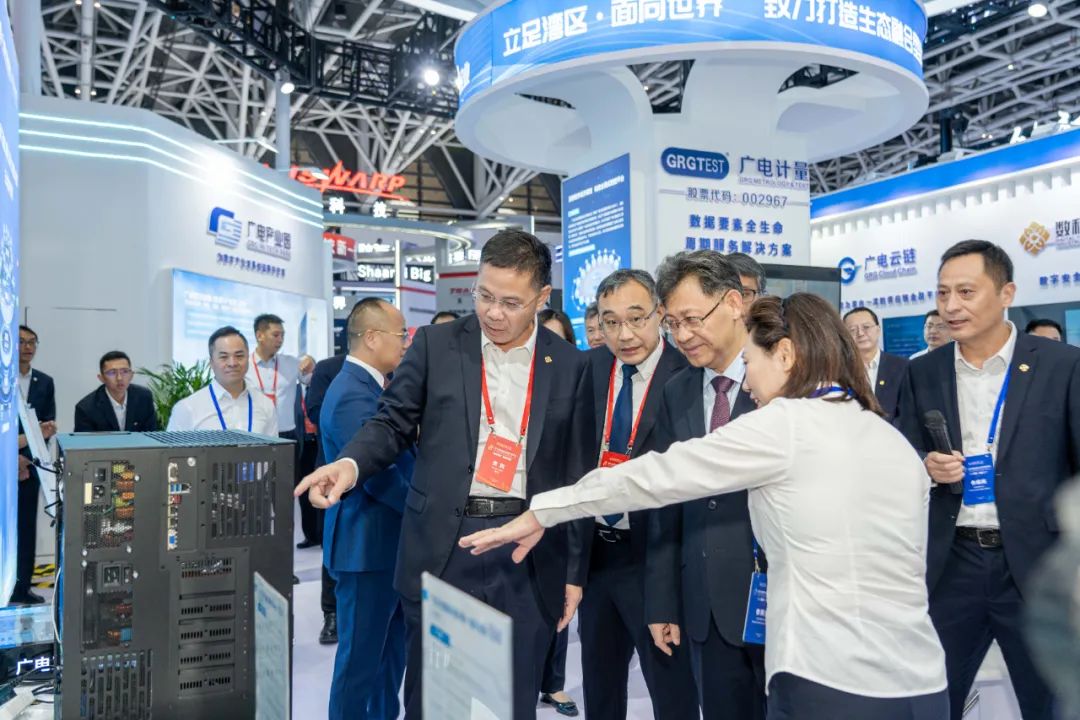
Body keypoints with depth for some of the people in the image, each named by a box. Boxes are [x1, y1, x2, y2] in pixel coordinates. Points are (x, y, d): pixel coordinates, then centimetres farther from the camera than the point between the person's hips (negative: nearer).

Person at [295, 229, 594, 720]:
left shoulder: (570, 366, 3)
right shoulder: (436, 344, 2)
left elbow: (575, 472, 5)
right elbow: (394, 422, 4)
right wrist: (351, 464, -17)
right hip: (443, 546, 0)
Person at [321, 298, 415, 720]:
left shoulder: (374, 385, 11)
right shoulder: (352, 395, -21)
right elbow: (378, 476, -25)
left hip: (390, 540, 10)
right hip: (368, 545, -10)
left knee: (391, 648, 20)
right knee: (362, 654, 4)